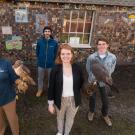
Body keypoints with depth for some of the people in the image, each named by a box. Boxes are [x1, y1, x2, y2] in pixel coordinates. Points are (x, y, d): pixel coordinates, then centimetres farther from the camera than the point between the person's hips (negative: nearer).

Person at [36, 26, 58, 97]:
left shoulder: (54, 42, -12)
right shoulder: (39, 41, -10)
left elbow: (55, 53, 0)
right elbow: (37, 52, 3)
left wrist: (52, 61, 4)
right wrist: (39, 59, 8)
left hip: (50, 64, 0)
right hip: (41, 64, 1)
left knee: (50, 78, 18)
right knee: (40, 78, 18)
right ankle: (40, 89, 40)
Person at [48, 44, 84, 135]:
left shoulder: (77, 68, -12)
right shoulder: (55, 70, -16)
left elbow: (81, 83, 4)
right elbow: (51, 87, -10)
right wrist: (50, 103, -7)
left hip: (74, 100, 1)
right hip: (60, 100, -1)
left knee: (70, 119, 23)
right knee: (60, 118, 25)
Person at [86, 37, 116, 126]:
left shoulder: (112, 57, -18)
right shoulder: (91, 57, -19)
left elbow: (111, 70, -4)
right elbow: (88, 70, -7)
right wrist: (94, 79, -16)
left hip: (105, 82, 1)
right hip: (93, 81, 0)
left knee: (105, 100, 14)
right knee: (92, 98, 20)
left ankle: (105, 115, 45)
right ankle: (91, 112, 50)